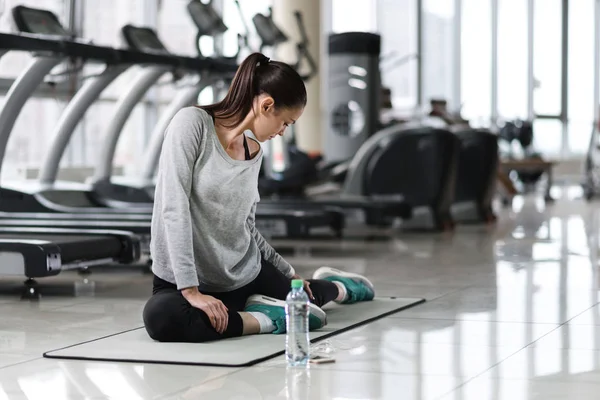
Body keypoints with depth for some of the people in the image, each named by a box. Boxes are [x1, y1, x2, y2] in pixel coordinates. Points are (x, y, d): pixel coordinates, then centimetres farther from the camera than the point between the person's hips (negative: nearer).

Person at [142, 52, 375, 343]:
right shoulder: (192, 123, -16)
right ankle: (271, 318, -22)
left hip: (247, 272, 6)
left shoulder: (253, 152, 4)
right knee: (161, 318, -35)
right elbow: (174, 207, -22)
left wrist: (288, 273, 19)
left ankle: (337, 287, 43)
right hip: (182, 278, -6)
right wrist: (191, 290, -27)